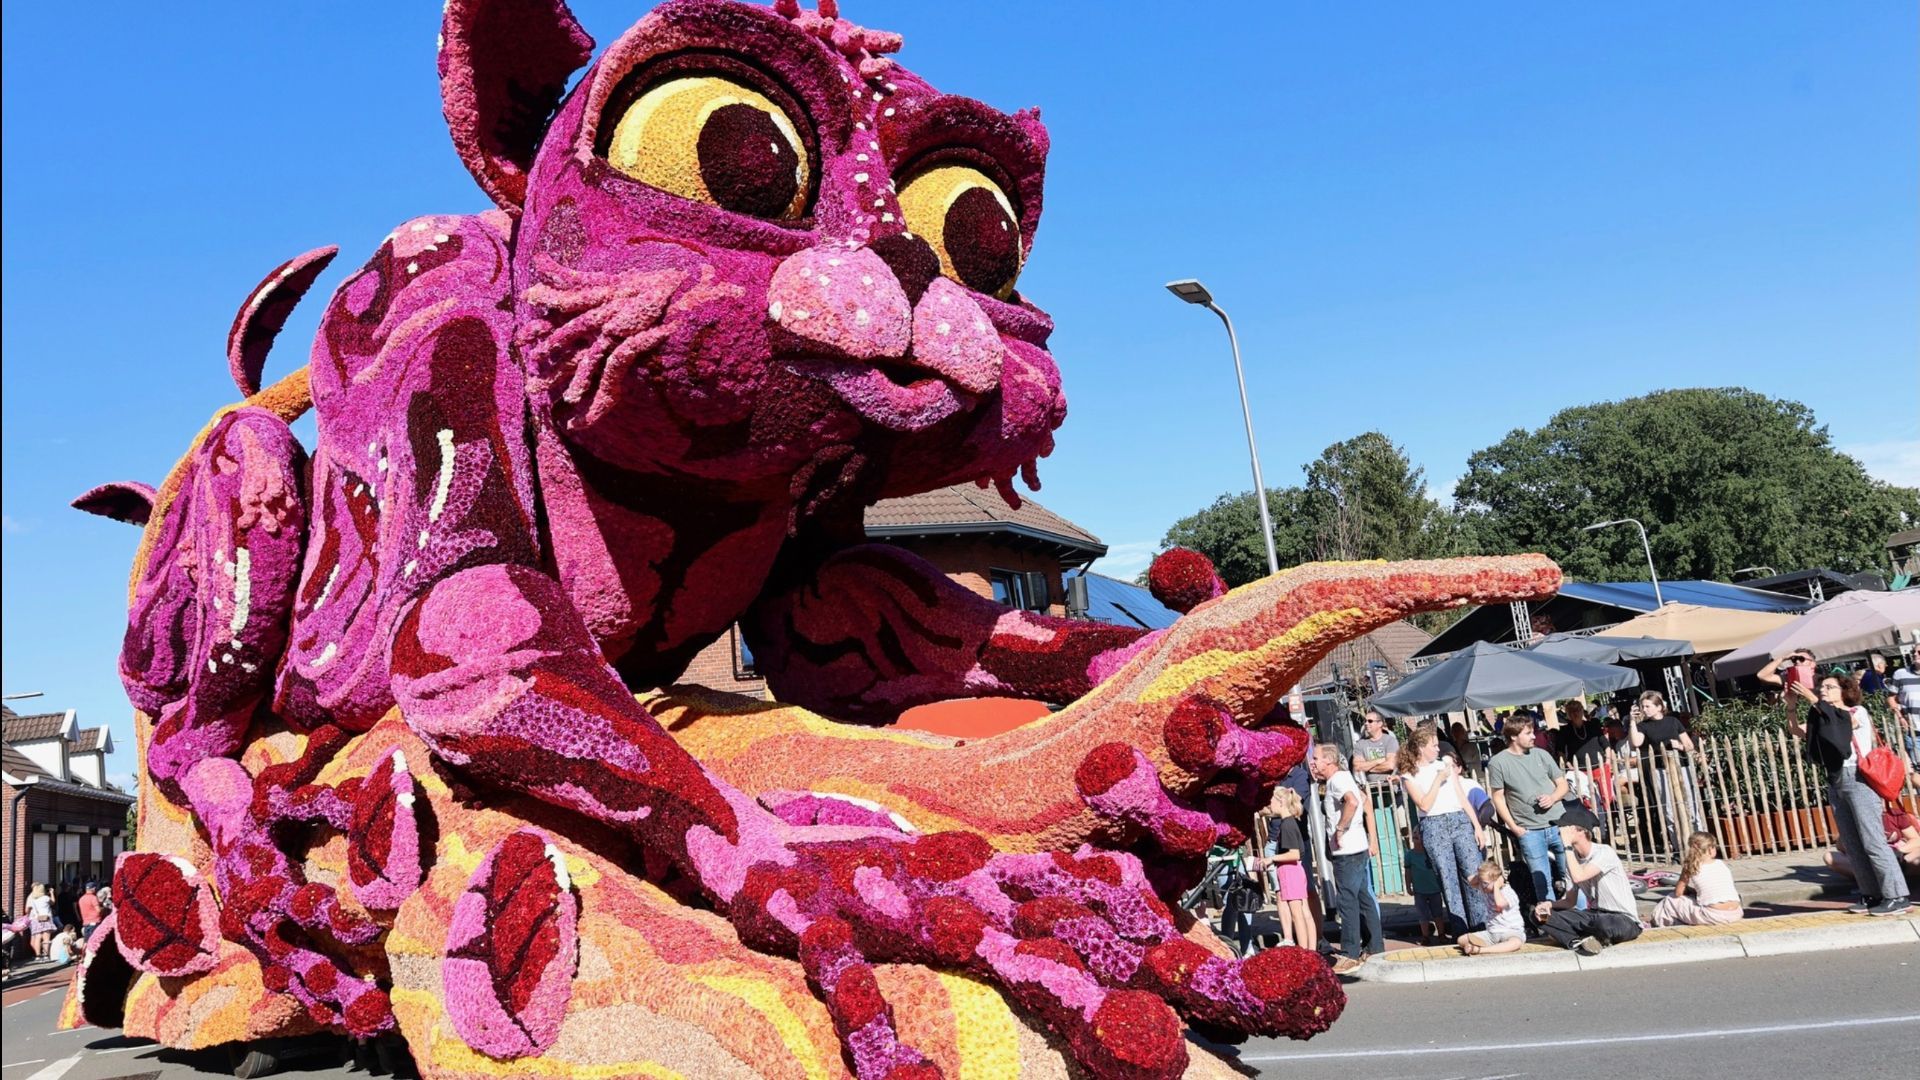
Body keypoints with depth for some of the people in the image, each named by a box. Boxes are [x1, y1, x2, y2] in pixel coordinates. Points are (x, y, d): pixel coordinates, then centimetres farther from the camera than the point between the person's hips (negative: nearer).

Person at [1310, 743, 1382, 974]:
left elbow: (1352, 801, -33)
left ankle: (1350, 955, -2)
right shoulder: (1343, 777, 16)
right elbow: (1364, 801, 25)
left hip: (1347, 851, -10)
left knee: (1348, 902, -6)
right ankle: (1374, 948, 21)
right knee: (1363, 899, 14)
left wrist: (1340, 829, -22)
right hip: (1359, 848, 10)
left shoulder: (1337, 779, -14)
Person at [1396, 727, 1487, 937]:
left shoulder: (1445, 764, 14)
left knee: (1474, 876, -4)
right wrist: (1438, 780, -8)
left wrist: (1477, 826, 9)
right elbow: (1424, 805, -8)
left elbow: (1462, 797, 14)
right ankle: (1460, 932, 6)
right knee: (1449, 881, -1)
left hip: (1460, 821, 3)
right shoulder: (1409, 775, 3)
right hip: (1434, 827, -3)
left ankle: (1483, 927, 2)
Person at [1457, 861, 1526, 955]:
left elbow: (1500, 903, -36)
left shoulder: (1509, 892, -16)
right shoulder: (1486, 889, 7)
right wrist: (1481, 874, -2)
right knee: (1462, 940, -12)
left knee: (1516, 942, -45)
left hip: (1511, 932, -7)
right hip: (1491, 933, 7)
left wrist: (1496, 887, -22)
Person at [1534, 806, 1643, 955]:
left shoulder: (1604, 852, -16)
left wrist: (1567, 844, -24)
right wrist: (1549, 904, -14)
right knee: (1542, 915, -9)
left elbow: (1578, 876, -32)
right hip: (1594, 915, 7)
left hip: (1625, 920, -6)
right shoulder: (1573, 858, 5)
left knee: (1604, 924, -43)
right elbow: (1570, 901, 6)